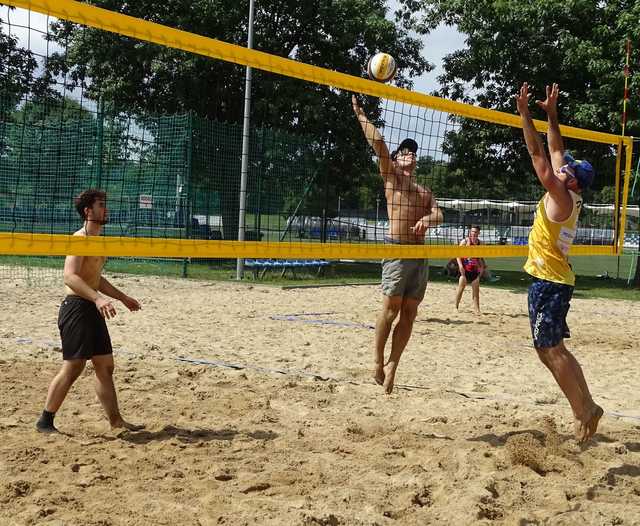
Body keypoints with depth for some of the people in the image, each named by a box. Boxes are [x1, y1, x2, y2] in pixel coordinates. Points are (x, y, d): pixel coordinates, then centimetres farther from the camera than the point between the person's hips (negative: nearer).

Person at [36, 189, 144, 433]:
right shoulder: (80, 239, -12)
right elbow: (70, 276, -26)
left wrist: (123, 297, 30)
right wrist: (98, 298, -36)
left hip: (92, 308, 9)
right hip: (76, 307, -9)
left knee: (105, 366, 11)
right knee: (73, 367, -7)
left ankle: (115, 420, 17)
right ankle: (45, 421, 2)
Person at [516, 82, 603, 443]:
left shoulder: (561, 198, -13)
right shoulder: (569, 198, 9)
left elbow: (538, 155, -17)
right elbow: (556, 152, 17)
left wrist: (525, 113, -17)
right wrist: (552, 114, 16)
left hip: (549, 281, -9)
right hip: (556, 279, 9)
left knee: (551, 350, -7)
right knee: (551, 350, 13)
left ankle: (585, 411, -4)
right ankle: (585, 409, 15)